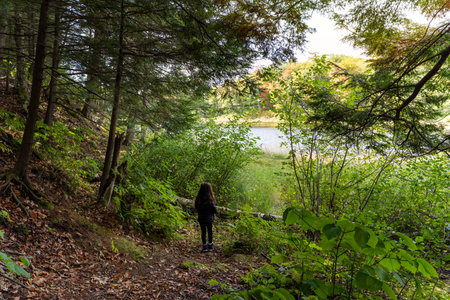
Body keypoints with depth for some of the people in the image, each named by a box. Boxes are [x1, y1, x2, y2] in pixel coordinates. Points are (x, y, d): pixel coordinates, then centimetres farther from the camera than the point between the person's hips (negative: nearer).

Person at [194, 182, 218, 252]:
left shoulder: (198, 199, -11)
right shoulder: (210, 199, -22)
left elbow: (196, 208, 2)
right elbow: (214, 209, -16)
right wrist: (214, 212, 5)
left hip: (201, 218, 2)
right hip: (209, 218, -2)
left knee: (203, 231, 13)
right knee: (210, 231, 15)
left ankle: (205, 246, 17)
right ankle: (210, 245, 25)